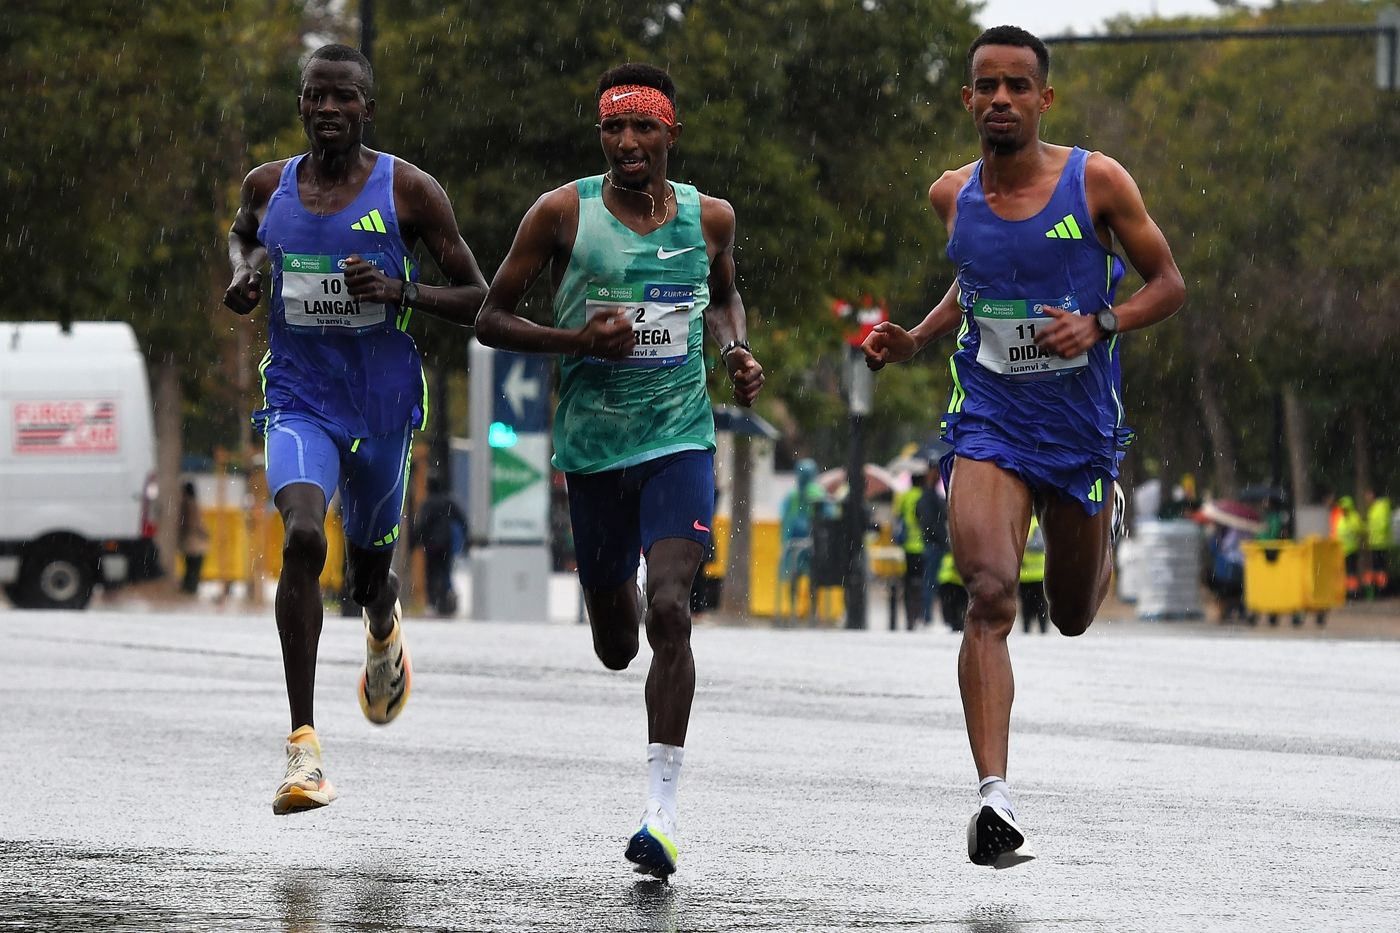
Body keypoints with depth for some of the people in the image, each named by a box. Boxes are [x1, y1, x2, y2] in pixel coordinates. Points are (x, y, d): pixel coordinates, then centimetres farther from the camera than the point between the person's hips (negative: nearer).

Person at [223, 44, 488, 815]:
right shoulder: (268, 186, 2)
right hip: (298, 401, 0)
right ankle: (302, 744, -26)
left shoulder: (409, 191, -7)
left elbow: (477, 301, -3)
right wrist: (242, 274, 4)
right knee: (303, 538, -26)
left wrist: (402, 292, -20)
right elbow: (243, 233, 27)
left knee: (370, 574, 14)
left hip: (383, 405, 0)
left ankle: (383, 631, 57)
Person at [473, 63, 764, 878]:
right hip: (593, 448, 0)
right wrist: (578, 340, -17)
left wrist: (739, 352, 4)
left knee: (668, 611, -21)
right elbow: (492, 320, -1)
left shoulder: (710, 218, 3)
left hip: (681, 441, 0)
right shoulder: (564, 214, -5)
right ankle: (626, 589, 53)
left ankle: (662, 811, -21)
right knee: (616, 648, 11)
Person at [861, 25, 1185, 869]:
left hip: (1082, 425, 0)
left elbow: (1169, 284, -2)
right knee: (991, 597, -22)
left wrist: (1099, 325, -19)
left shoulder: (1097, 182, -9)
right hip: (987, 422, 0)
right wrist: (914, 341, 6)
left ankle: (1106, 522, 56)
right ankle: (996, 799, -29)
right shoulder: (953, 195, 2)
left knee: (1075, 616, 18)